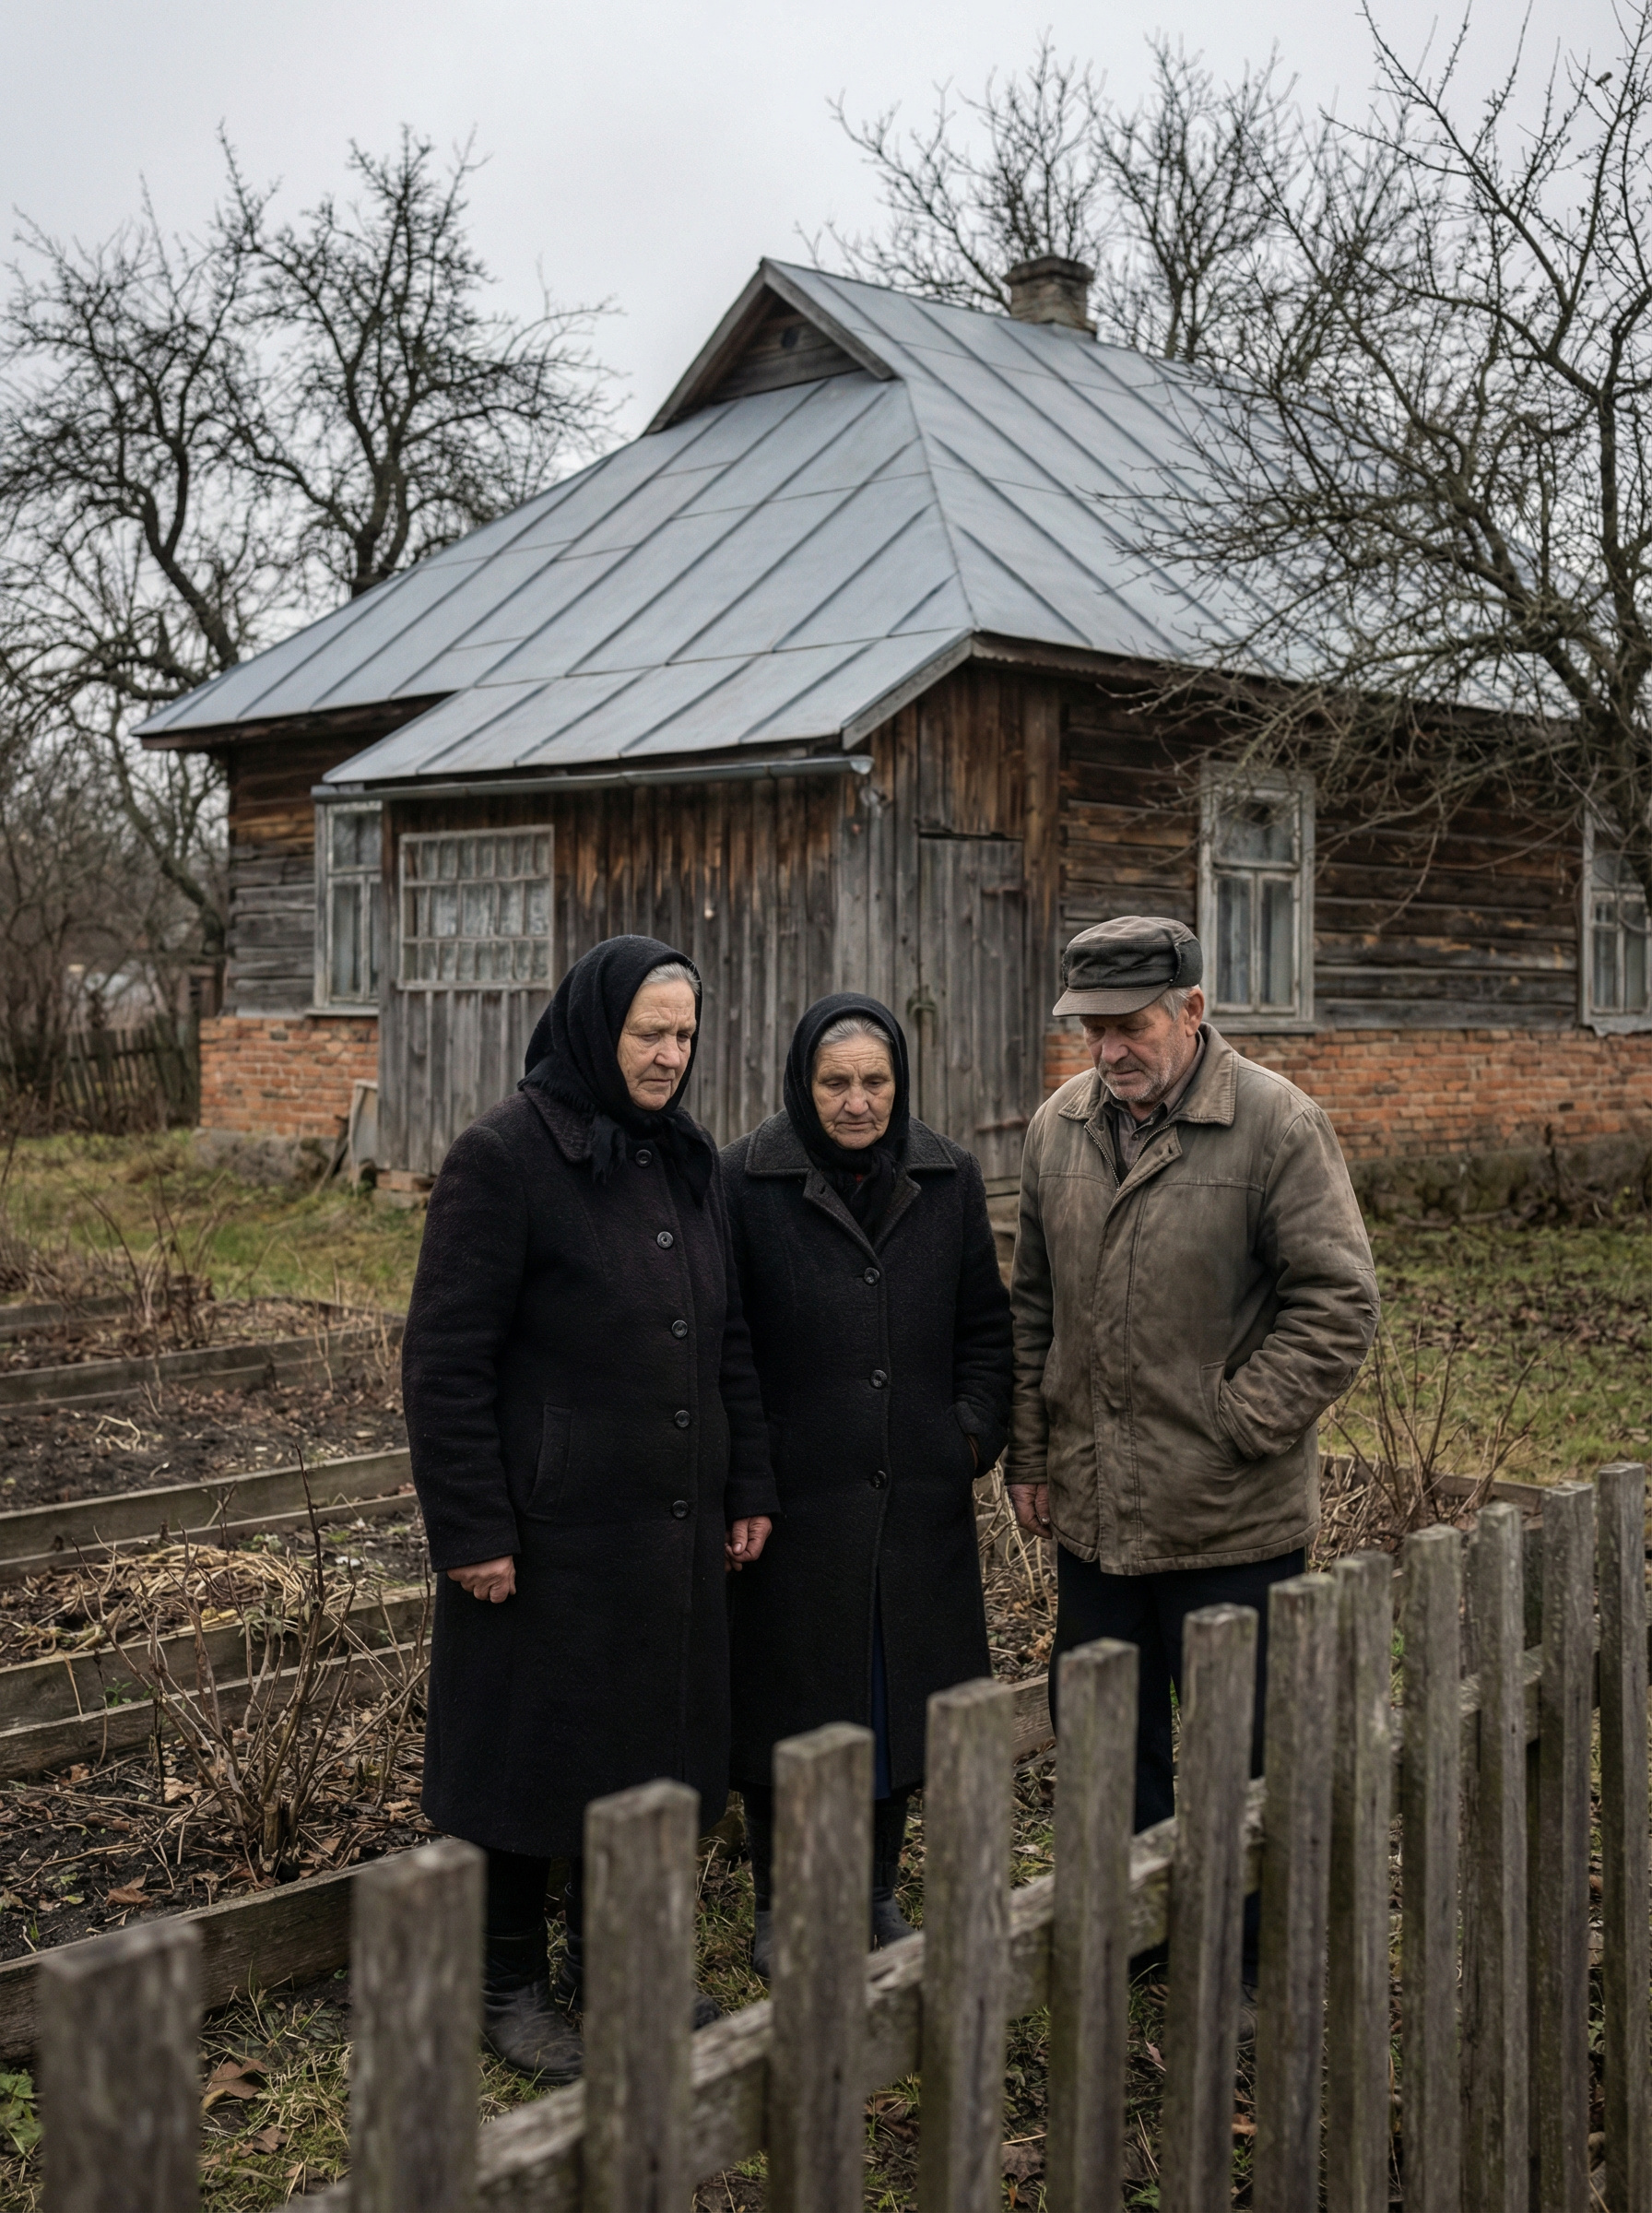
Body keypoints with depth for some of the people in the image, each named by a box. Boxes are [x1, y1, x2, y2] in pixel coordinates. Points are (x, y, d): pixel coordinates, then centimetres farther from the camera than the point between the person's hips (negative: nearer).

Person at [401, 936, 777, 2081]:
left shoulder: (690, 1160, 9)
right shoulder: (506, 1156, -13)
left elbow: (731, 1341, 15)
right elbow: (446, 1360, -14)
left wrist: (749, 1488, 11)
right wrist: (473, 1531, -16)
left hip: (673, 1522, 7)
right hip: (552, 1526, -6)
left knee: (652, 1741, 15)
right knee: (536, 1751, 6)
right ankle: (511, 1986, 24)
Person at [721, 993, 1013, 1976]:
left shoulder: (950, 1178, 4)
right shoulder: (747, 1182, -7)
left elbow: (986, 1327, 11)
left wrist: (974, 1443, 1)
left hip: (918, 1491, 3)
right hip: (795, 1492, -3)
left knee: (900, 1688, 12)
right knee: (790, 1697, 6)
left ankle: (879, 1892, 31)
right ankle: (781, 1904, 24)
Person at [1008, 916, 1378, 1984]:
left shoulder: (1279, 1125, -12)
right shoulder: (1060, 1127, 6)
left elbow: (1338, 1304, -11)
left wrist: (1236, 1427, -14)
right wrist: (1032, 1454, 11)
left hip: (1231, 1520, -5)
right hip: (1094, 1510, 6)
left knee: (1236, 1754, 6)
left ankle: (1249, 1967, 23)